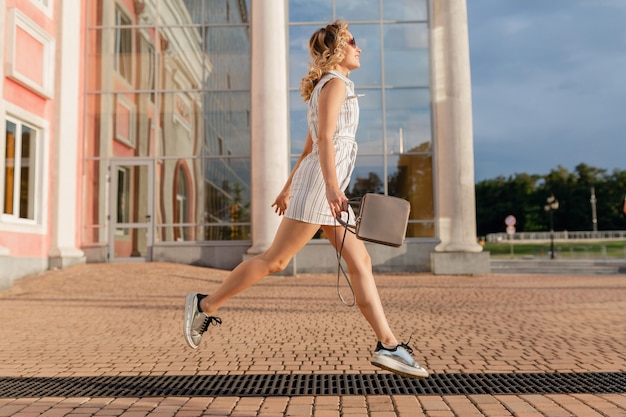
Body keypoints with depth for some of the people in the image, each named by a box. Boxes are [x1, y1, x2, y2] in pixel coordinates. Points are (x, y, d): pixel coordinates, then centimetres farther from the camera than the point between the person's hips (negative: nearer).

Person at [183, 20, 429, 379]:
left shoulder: (329, 88, 25)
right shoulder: (335, 83, -4)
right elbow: (325, 138, -19)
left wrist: (288, 187, 27)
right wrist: (332, 186, -30)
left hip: (328, 188, 10)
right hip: (320, 184, -10)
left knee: (361, 264, 2)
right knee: (275, 260, -6)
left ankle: (388, 346, 1)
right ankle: (206, 305, 8)